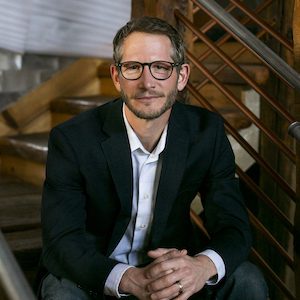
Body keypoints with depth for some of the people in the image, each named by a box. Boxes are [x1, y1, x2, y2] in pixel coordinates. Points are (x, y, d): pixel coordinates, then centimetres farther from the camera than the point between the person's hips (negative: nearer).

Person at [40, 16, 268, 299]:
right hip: (95, 273, -2)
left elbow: (233, 226, -11)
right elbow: (60, 243, -23)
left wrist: (203, 265, -36)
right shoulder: (71, 140, -19)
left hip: (172, 262, 2)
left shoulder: (207, 131, -11)